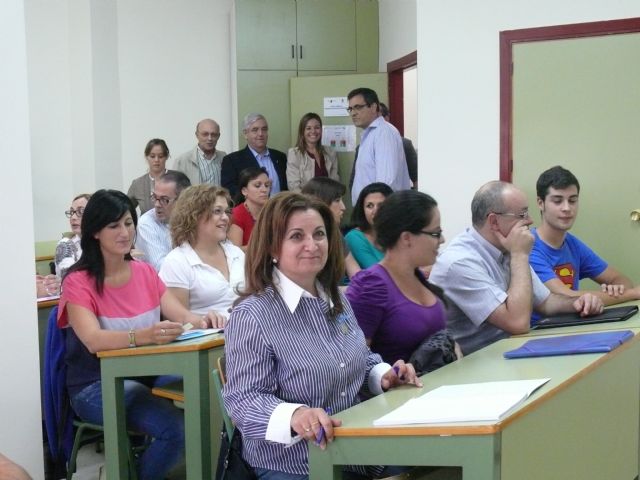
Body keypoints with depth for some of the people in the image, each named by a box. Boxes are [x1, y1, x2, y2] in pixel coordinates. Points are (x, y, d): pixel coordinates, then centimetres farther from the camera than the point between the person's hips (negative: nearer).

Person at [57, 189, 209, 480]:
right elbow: (93, 340, -25)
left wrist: (202, 321, -26)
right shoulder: (78, 282, -9)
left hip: (147, 374, 5)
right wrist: (143, 336, -44)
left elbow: (182, 316, -1)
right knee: (174, 427, -28)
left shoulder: (145, 272, 8)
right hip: (96, 387, -5)